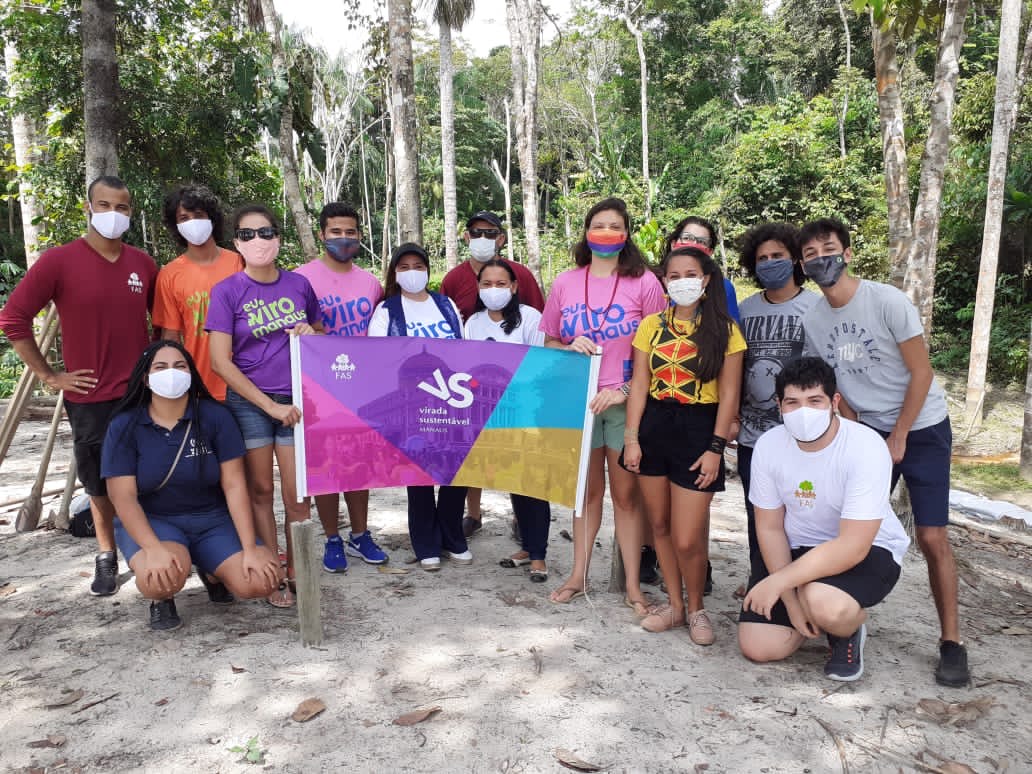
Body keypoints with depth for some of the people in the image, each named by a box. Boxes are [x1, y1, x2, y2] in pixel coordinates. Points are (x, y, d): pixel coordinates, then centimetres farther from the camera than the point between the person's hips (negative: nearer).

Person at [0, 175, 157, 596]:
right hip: (90, 397, -2)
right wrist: (48, 375, -7)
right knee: (100, 482, 11)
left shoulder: (143, 264, 3)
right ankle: (106, 557, 27)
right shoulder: (58, 261, -7)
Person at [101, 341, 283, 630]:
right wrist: (154, 548, -28)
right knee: (162, 578, -35)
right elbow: (124, 497, -11)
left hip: (212, 520, 2)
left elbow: (234, 485, -9)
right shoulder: (124, 426, -6)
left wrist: (250, 548, -16)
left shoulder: (215, 416, -7)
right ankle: (161, 598, 4)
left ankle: (211, 571, 15)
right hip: (151, 521, -1)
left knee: (260, 582, -20)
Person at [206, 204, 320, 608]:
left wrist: (311, 334, -7)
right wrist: (271, 406, -12)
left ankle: (296, 570, 18)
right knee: (261, 490, 6)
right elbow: (220, 362, -8)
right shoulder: (227, 291, -4)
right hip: (249, 402, -2)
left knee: (297, 491, 2)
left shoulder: (299, 284, 4)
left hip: (296, 400, 2)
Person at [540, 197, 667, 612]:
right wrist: (570, 348, -9)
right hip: (578, 401, 2)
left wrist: (626, 391, -12)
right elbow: (549, 343, 13)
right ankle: (578, 575, 25)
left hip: (625, 403, -2)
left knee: (626, 494, 5)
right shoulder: (564, 284, 5)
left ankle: (633, 585, 17)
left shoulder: (644, 283, -2)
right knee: (587, 490, 13)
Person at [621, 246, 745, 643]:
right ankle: (674, 604, 31)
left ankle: (696, 608, 22)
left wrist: (716, 449, -9)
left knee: (688, 539, -5)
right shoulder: (651, 325, 6)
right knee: (659, 524, 12)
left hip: (697, 429, -3)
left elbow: (728, 395, -3)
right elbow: (639, 385, 4)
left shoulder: (724, 330, -2)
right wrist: (631, 438, -2)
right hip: (654, 425, 4)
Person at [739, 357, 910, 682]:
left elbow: (853, 547, -29)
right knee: (757, 647, -6)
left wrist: (778, 582, -30)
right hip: (798, 549, 4)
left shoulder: (866, 448, -27)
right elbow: (770, 528, -4)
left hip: (868, 551, -4)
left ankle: (848, 631, 1)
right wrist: (791, 601, -11)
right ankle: (810, 608, 23)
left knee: (824, 604, -37)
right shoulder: (768, 445, -12)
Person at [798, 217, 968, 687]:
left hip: (922, 428, -4)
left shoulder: (887, 301, -17)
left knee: (932, 537, -6)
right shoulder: (813, 321, -4)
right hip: (866, 432, 4)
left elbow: (921, 374, -13)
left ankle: (951, 641, 7)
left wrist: (898, 439, -11)